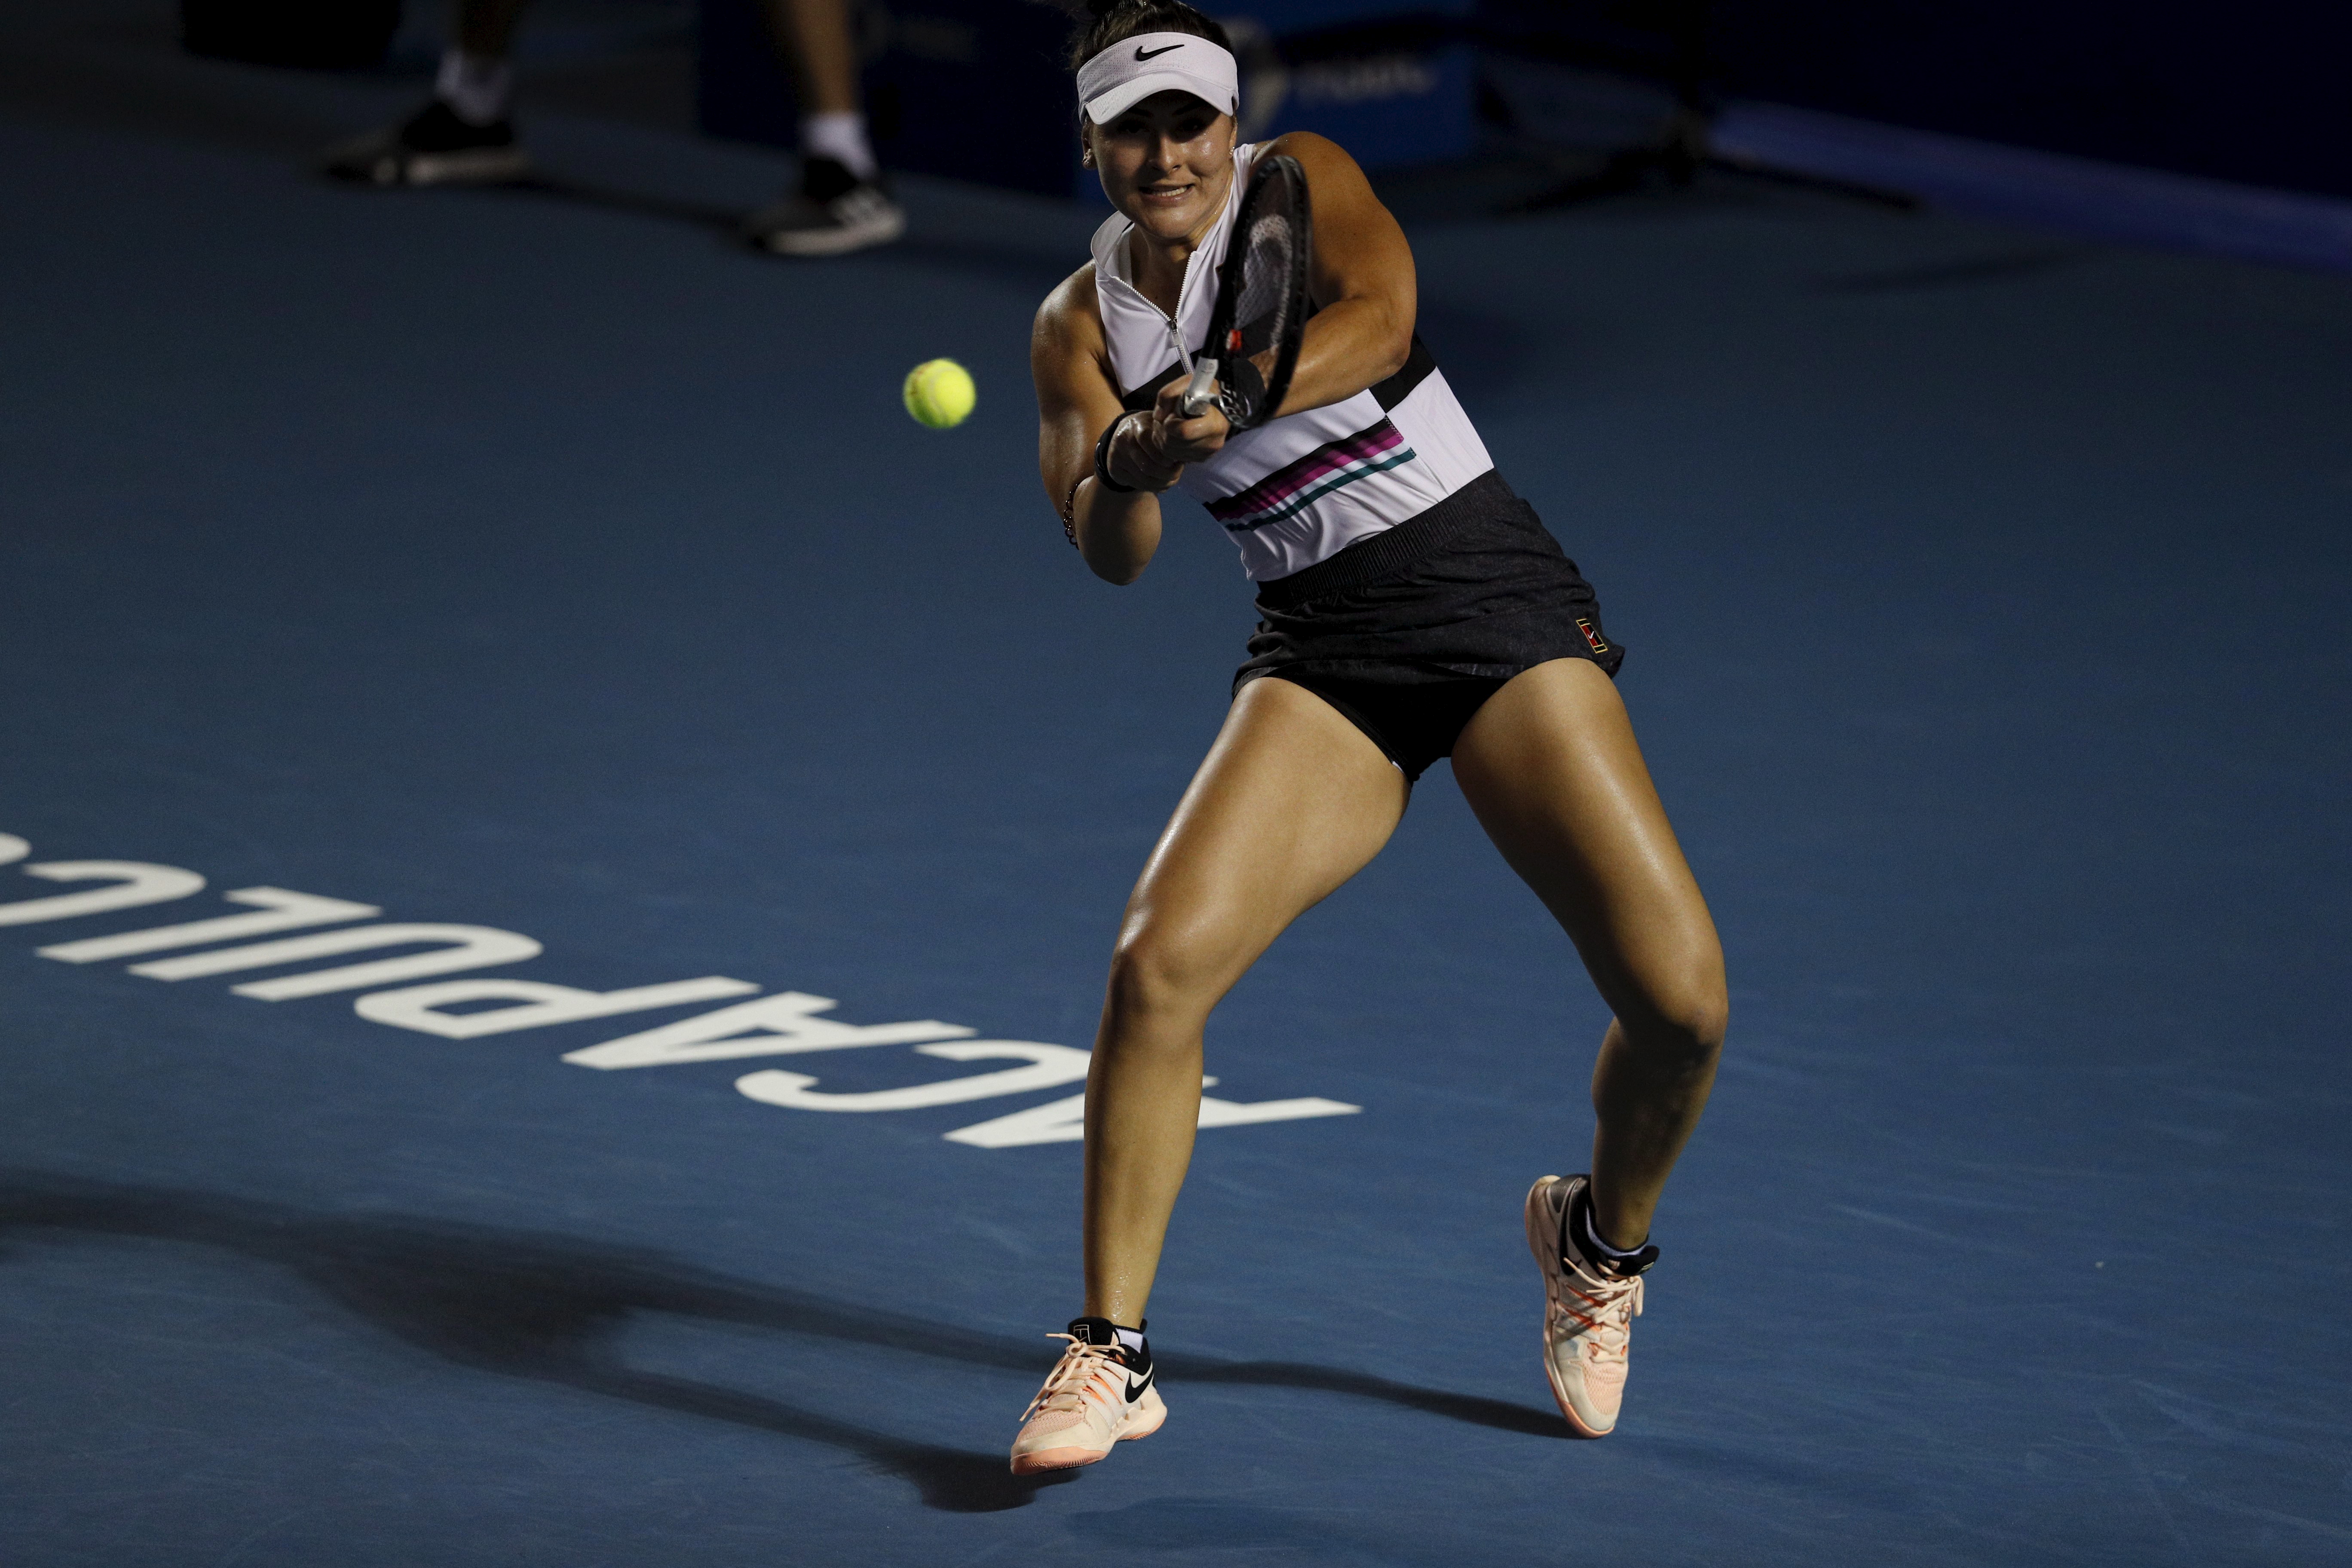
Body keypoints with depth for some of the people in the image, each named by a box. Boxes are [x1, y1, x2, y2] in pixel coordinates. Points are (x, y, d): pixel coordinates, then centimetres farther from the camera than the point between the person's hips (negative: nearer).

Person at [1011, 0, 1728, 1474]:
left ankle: (1601, 1238, 20)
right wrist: (1129, 466, -31)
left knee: (1680, 997, -13)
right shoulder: (1081, 324, 6)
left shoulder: (1301, 181, -3)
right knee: (1158, 961, -20)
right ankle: (1111, 1355, -8)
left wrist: (1222, 404, -41)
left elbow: (1378, 316, -25)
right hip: (1322, 648, 3)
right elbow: (1111, 553, -7)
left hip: (1491, 585, -2)